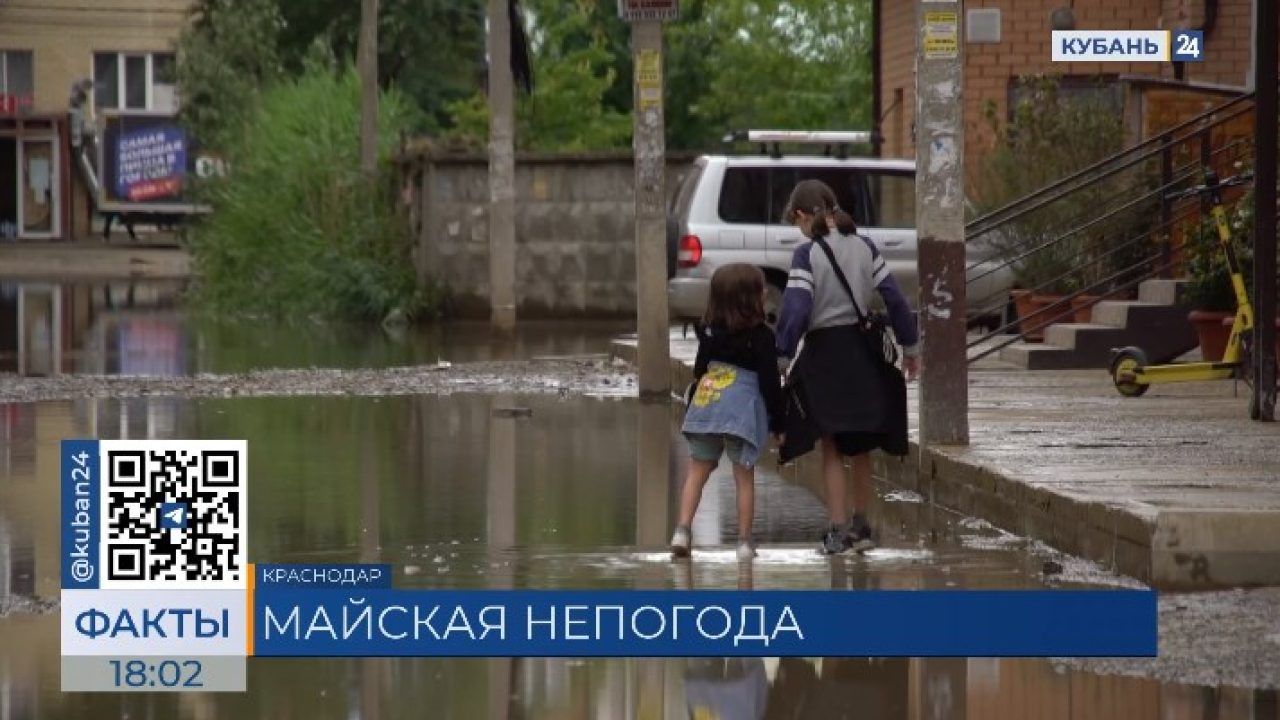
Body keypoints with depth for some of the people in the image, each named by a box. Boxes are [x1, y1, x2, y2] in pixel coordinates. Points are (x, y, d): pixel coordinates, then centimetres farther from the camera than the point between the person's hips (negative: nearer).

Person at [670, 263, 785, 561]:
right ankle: (744, 542, 4)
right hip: (743, 410, -4)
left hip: (704, 404, 4)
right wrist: (778, 422, 0)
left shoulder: (709, 332, 9)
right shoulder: (761, 336, -7)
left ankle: (682, 531, -1)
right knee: (744, 477, 3)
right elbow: (769, 381, -6)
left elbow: (699, 371, 14)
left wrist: (691, 409, 22)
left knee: (697, 472, 10)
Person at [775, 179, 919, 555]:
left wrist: (781, 356, -18)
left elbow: (795, 311, -20)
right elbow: (894, 298, 4)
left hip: (822, 353, -4)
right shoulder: (864, 247, 3)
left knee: (832, 449, 4)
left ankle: (838, 530, -1)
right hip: (862, 352, 4)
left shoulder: (806, 255, -11)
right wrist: (909, 348, 12)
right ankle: (860, 524, 25)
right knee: (861, 446, 17)